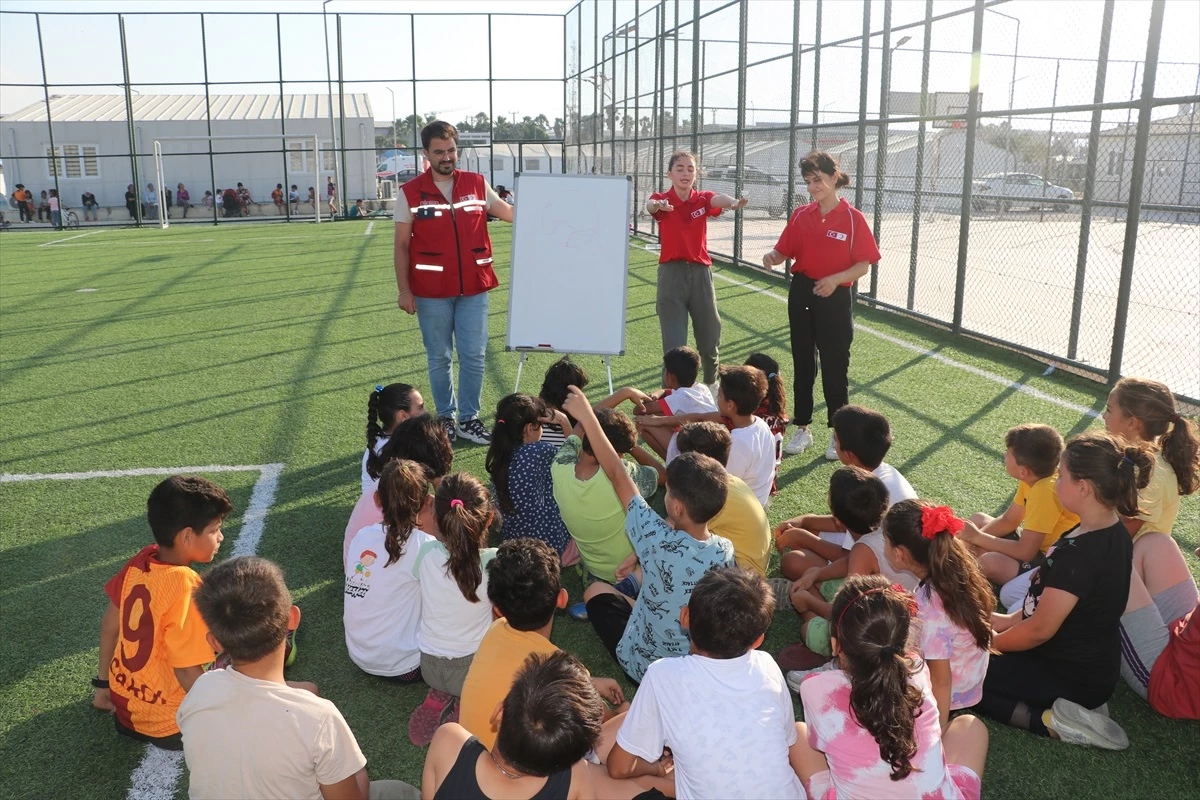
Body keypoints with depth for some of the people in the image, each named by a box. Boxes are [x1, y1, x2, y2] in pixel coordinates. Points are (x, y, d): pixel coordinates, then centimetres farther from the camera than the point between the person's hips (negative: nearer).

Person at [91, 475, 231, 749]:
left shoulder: (140, 561, -7)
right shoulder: (184, 585, -29)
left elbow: (109, 624, 7)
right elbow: (188, 673, -26)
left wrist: (103, 684, 21)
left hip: (123, 705, 8)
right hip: (166, 726, -7)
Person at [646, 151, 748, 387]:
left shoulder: (702, 199, 2)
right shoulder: (662, 199, -3)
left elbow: (718, 200, -22)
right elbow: (650, 205, -28)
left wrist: (733, 202, -47)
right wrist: (657, 206, -54)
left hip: (700, 272, 2)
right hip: (672, 273, -2)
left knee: (709, 336, 11)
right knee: (674, 341, -3)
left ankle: (711, 384, 35)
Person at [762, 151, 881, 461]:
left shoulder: (853, 218, -9)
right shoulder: (801, 215, 3)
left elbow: (864, 264, -9)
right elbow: (784, 252, 6)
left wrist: (835, 279, -24)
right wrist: (772, 257, -17)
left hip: (835, 298, -4)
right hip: (801, 294, 4)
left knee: (835, 367, 4)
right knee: (802, 363, 12)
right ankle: (802, 428, 24)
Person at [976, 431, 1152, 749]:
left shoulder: (1078, 553, -31)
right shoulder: (1114, 533, -1)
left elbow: (1039, 630, -23)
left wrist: (991, 641, -6)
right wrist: (1011, 619, 9)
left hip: (1070, 677, -9)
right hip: (1094, 667, 9)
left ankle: (1049, 722, -11)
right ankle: (1077, 704, 12)